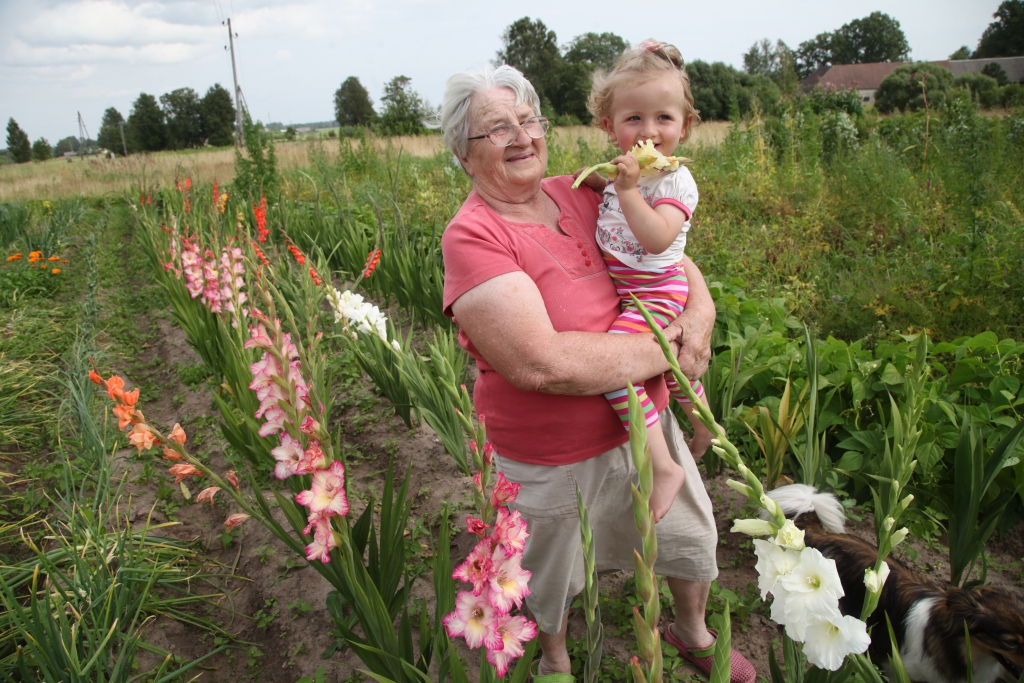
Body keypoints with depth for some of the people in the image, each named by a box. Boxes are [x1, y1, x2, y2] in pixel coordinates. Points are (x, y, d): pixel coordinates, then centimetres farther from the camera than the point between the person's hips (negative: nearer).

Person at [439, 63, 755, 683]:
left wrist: (701, 310, -12)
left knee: (691, 538, 26)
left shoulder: (578, 195, -4)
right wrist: (664, 351, -22)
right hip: (552, 458, -5)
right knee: (549, 581, 22)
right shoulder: (472, 237, -22)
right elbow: (541, 363, -33)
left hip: (644, 420, 6)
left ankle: (694, 632, 59)